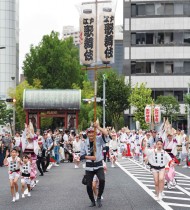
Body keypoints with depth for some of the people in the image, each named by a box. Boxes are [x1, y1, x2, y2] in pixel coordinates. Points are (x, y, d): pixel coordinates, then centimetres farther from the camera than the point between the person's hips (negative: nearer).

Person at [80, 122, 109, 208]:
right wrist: (89, 157, -15)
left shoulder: (99, 139, -5)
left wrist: (98, 127, -25)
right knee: (89, 185, 3)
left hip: (99, 165, -2)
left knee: (102, 180, -25)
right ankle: (92, 201, 26)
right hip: (89, 166, 2)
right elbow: (82, 156, 2)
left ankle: (99, 198, -3)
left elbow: (106, 133, -24)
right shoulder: (84, 143, 0)